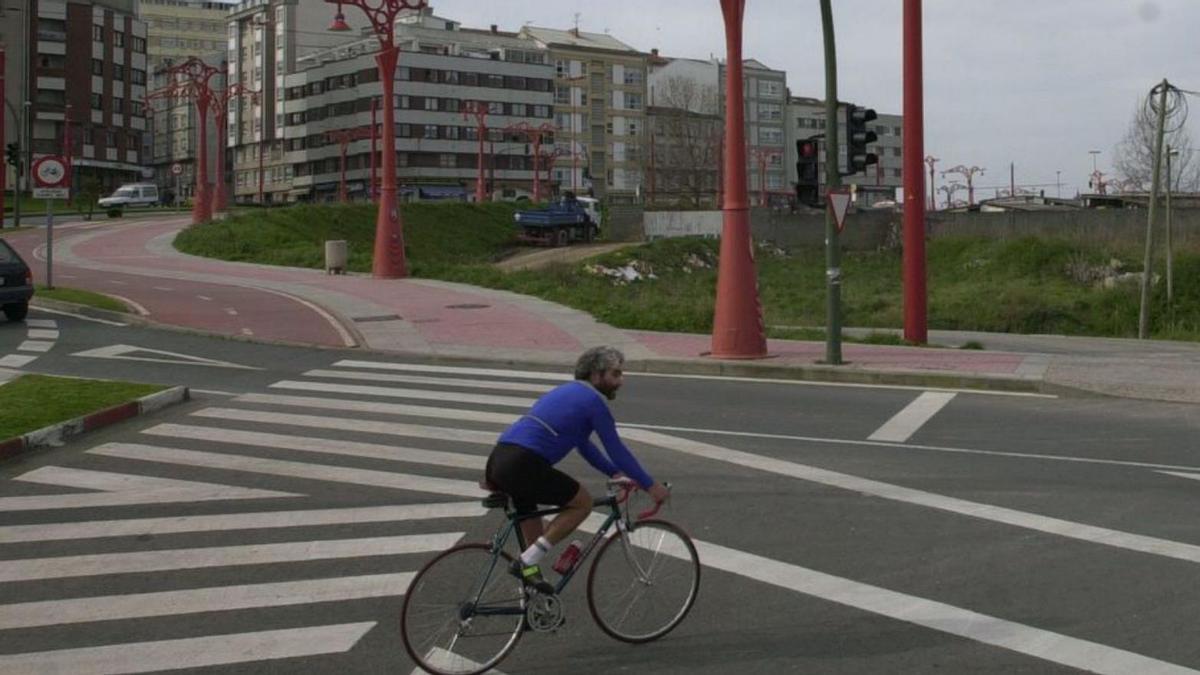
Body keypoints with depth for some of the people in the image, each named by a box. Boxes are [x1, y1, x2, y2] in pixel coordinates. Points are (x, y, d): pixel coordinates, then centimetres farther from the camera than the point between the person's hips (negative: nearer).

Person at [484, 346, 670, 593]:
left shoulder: (568, 392, 26)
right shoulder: (593, 400, -1)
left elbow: (585, 446, 35)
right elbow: (616, 450, 3)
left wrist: (616, 473, 35)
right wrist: (650, 485, 12)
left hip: (497, 461, 9)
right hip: (522, 466, -9)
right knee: (582, 503, 7)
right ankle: (527, 562, 0)